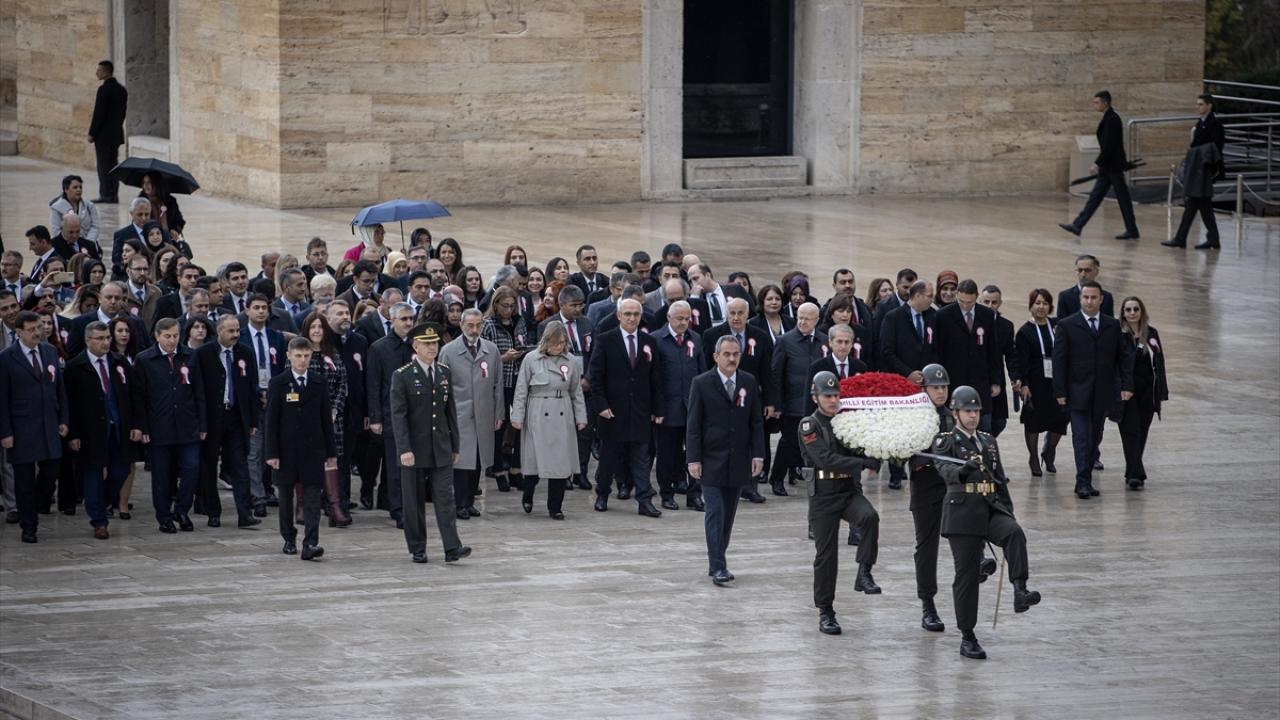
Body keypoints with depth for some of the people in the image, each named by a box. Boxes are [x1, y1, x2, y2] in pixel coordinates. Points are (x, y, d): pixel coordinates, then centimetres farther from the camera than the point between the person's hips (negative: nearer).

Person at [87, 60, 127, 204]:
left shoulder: (104, 89, -15)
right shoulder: (121, 89, 11)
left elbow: (99, 113, -17)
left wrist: (92, 133, -12)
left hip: (104, 134, -8)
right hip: (116, 134, 8)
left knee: (104, 165, -5)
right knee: (113, 164, 11)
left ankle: (106, 194, -5)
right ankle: (113, 195, 11)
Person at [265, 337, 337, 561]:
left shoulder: (319, 384, 6)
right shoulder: (278, 384, -1)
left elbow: (326, 419, 8)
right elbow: (271, 421, -3)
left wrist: (331, 452, 6)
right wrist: (272, 453, -9)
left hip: (312, 449, 1)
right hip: (287, 449, -1)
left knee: (312, 497, -8)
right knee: (286, 495, 10)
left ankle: (310, 543, -14)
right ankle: (289, 539, 25)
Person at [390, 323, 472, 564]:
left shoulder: (444, 374, 9)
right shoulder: (402, 376, -7)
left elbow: (450, 411, 14)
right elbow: (398, 416, -11)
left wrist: (455, 445, 12)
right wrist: (404, 449, -19)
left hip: (441, 449, 3)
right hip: (415, 449, -3)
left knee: (445, 498, -4)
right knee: (414, 501, 4)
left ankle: (452, 548, -9)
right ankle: (418, 549, 13)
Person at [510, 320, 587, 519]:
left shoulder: (572, 361, 5)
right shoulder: (531, 359, -3)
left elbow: (577, 392, 12)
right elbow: (521, 390, 0)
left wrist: (581, 417, 9)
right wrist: (517, 416, -4)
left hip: (562, 417, 3)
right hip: (537, 416, -3)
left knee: (561, 462, 1)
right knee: (535, 459, -3)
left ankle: (555, 506, 10)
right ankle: (527, 497, 23)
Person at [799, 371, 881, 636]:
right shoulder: (809, 426, -5)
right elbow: (826, 460, -19)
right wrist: (863, 463, -24)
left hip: (850, 492, 3)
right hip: (823, 496, -3)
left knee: (869, 517, -30)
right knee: (826, 554, 0)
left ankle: (864, 574, -21)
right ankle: (825, 612, 11)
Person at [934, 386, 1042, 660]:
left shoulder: (988, 442, 17)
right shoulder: (945, 441, 1)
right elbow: (945, 468, -20)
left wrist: (1008, 514, 14)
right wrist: (963, 470, -42)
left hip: (991, 510, 4)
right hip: (963, 512, -4)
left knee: (1015, 533, -29)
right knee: (966, 575, -3)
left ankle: (1020, 591, -38)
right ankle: (967, 638, 5)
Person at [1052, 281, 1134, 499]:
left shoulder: (1113, 326, 8)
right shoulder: (1067, 326, -1)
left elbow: (1124, 356, 8)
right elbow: (1059, 360, -3)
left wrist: (1126, 385, -3)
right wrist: (1060, 391, -9)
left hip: (1102, 394, 3)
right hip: (1078, 393, -3)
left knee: (1094, 438, 8)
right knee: (1081, 437, -8)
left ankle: (1085, 479, 16)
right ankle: (1083, 483, -8)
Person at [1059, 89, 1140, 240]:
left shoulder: (1112, 119, -17)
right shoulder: (1108, 118, 12)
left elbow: (1109, 145, -22)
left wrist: (1097, 163, -20)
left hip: (1113, 166, -10)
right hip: (1107, 168, 10)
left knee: (1123, 199, -2)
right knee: (1095, 196, 7)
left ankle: (1132, 231, 5)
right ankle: (1077, 226, 5)